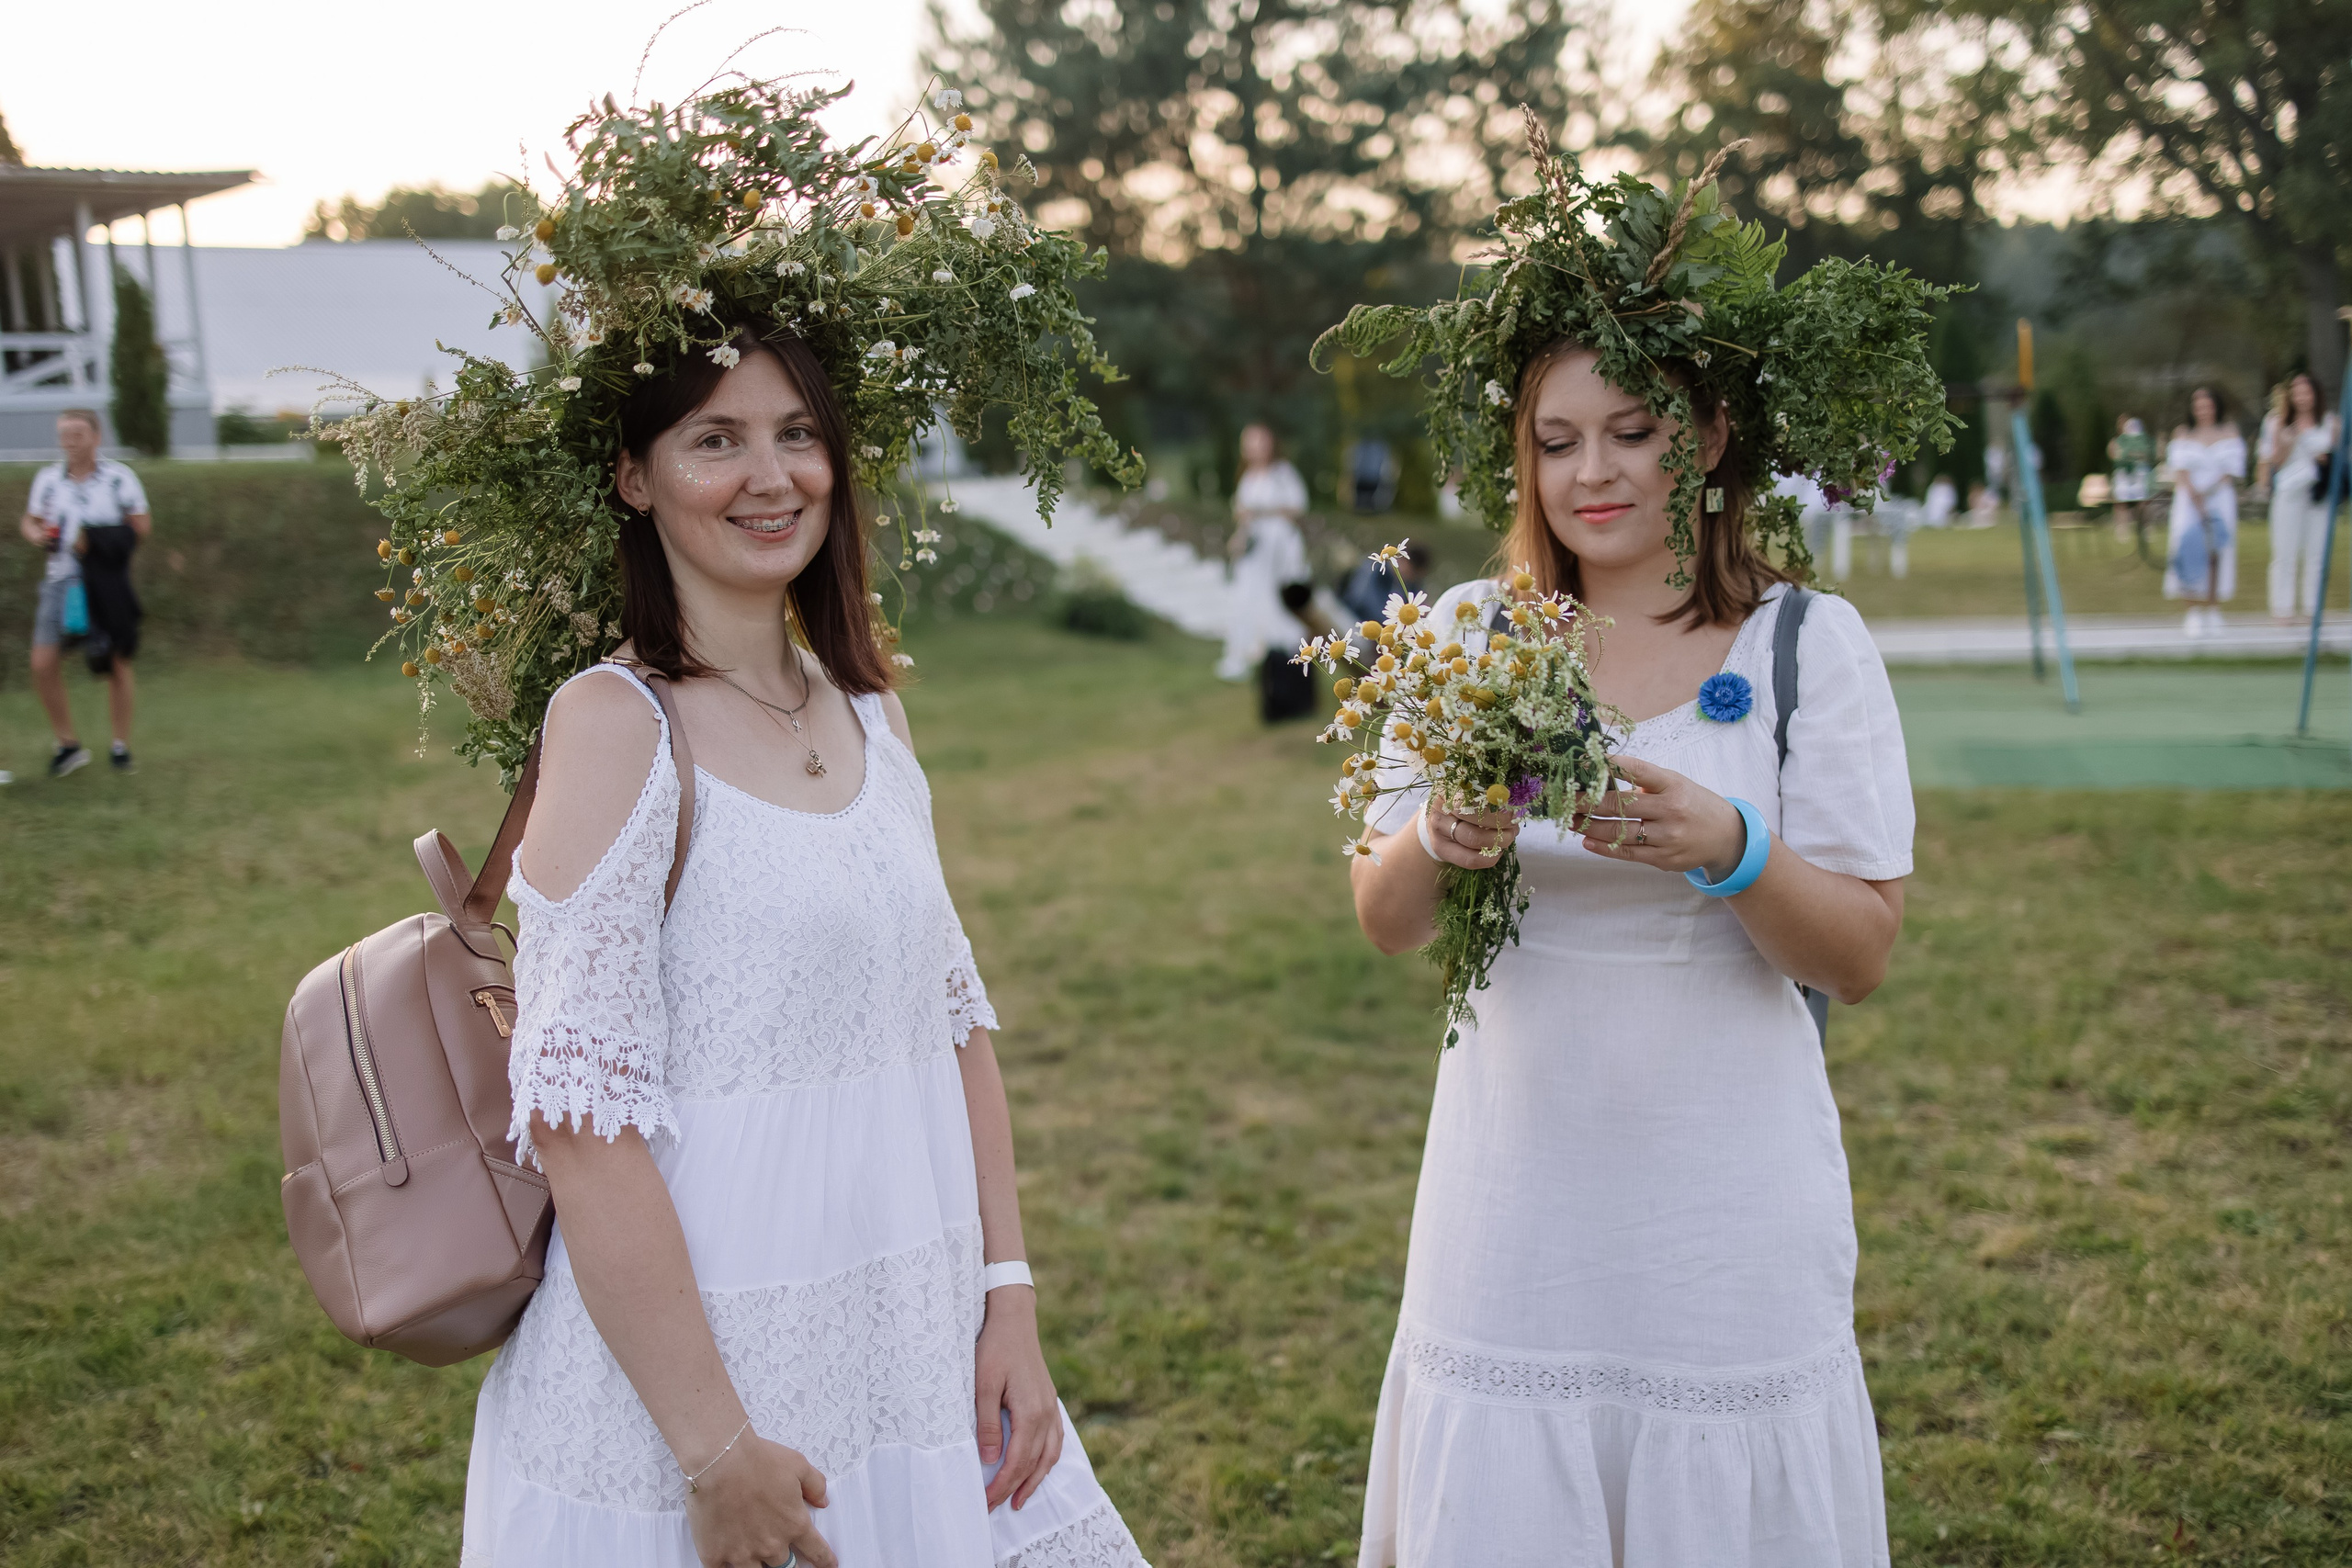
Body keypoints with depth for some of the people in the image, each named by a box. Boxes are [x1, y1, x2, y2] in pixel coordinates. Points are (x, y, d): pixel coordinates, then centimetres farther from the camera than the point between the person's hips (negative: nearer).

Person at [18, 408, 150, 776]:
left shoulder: (119, 477, -4)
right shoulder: (48, 478, 5)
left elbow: (142, 525, -2)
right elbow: (30, 520, 18)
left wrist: (98, 541, -15)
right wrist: (35, 534, -6)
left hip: (107, 583, -2)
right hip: (61, 581, 3)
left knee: (117, 665, 3)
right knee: (44, 665, -6)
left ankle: (120, 745, 19)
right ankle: (69, 745, 9)